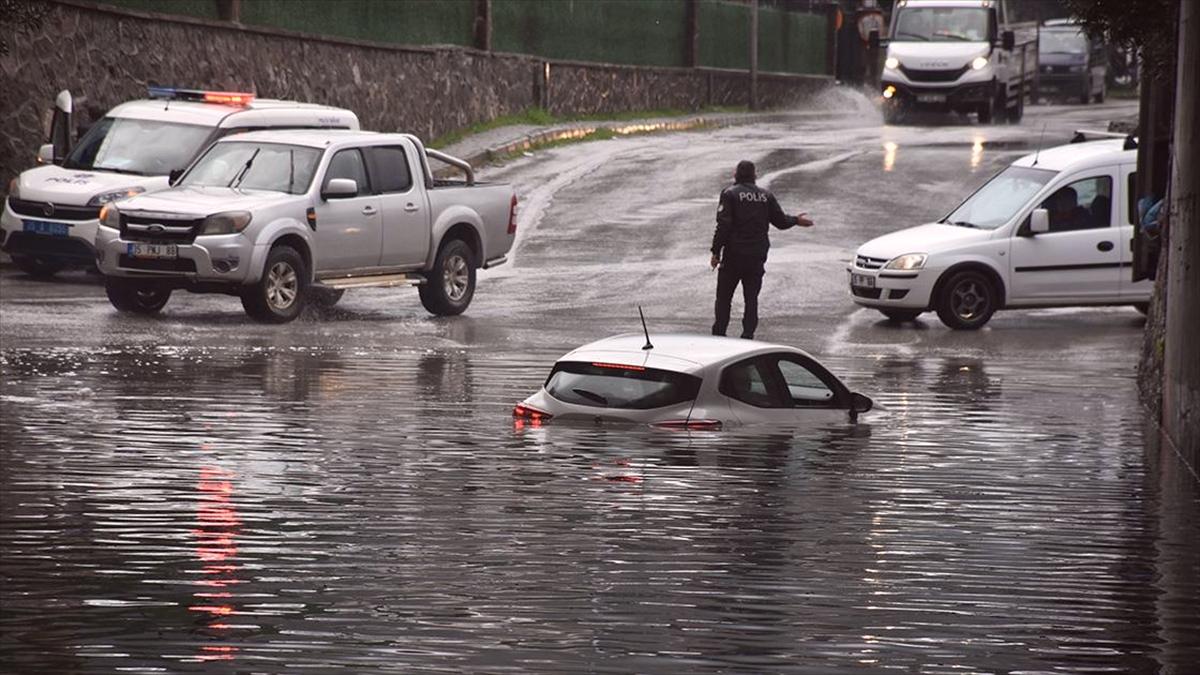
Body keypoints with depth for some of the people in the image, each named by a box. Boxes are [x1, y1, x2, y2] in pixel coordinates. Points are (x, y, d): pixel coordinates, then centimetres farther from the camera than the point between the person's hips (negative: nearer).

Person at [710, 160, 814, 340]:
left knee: (724, 297, 4)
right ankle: (748, 334, 3)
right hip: (757, 257, 3)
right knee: (751, 297, 9)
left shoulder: (730, 194, -6)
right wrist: (797, 220, 31)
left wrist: (716, 252, -11)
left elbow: (723, 225, -13)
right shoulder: (766, 196, 6)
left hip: (734, 254, -3)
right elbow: (781, 221, 10)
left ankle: (719, 333, 2)